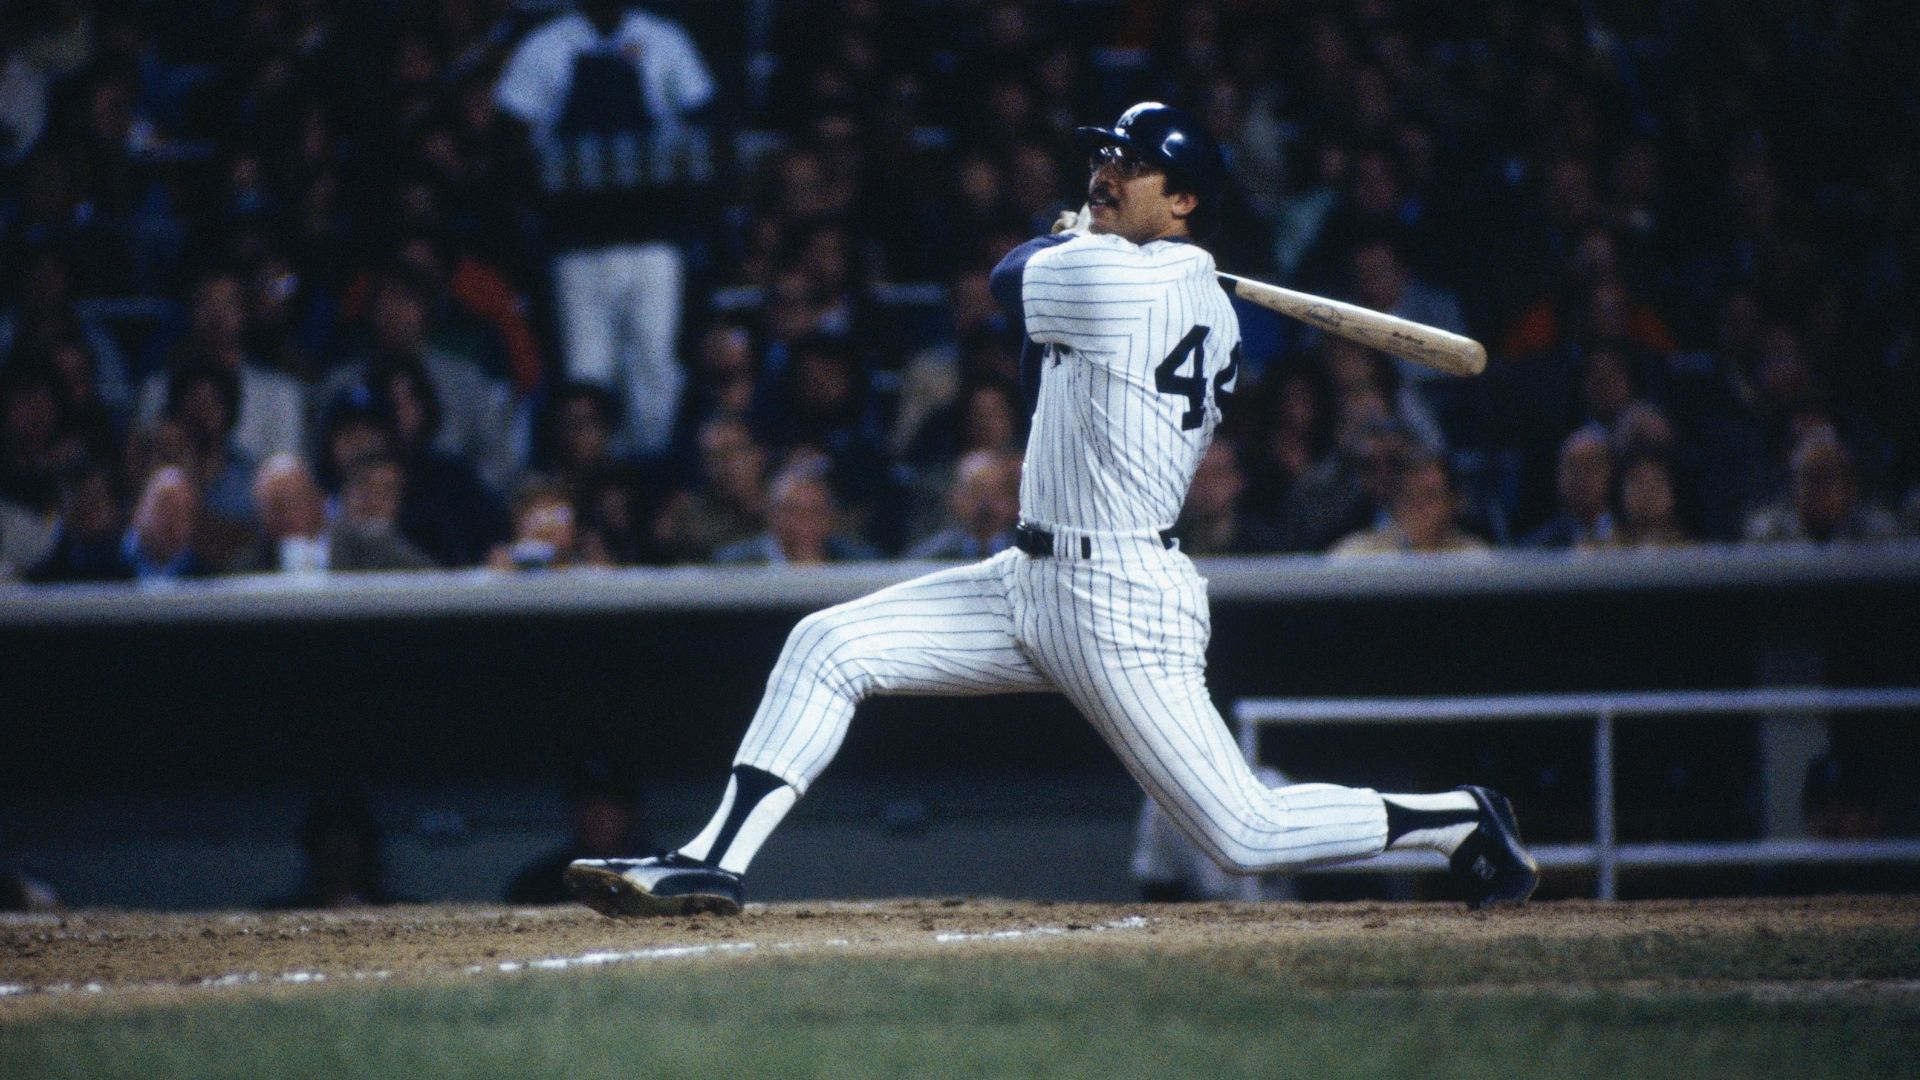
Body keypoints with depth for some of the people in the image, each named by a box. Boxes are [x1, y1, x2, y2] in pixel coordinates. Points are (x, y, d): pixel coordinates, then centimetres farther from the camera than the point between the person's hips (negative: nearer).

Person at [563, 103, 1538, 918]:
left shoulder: (1108, 276, -18)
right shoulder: (1207, 307, 10)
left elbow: (1009, 278, 3)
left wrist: (1077, 230, 21)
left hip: (1120, 602, -10)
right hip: (1032, 583, 10)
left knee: (1246, 836, -7)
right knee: (827, 645, 1)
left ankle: (1462, 820, 11)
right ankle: (716, 862, -2)